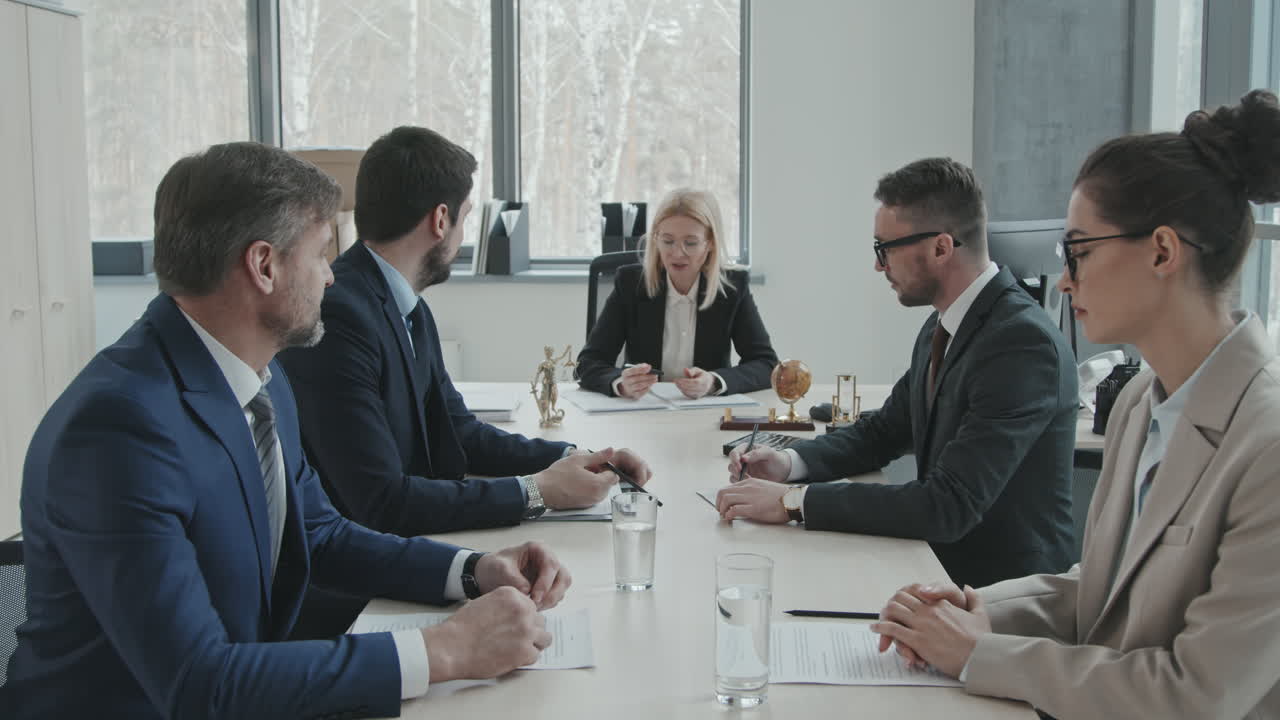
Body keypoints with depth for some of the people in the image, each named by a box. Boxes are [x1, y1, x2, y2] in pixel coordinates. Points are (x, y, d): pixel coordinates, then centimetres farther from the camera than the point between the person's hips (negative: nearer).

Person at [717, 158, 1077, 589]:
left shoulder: (1023, 342, -23)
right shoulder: (940, 327, 6)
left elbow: (949, 506, -29)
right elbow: (882, 432, 17)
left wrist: (794, 501, -26)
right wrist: (790, 462, -2)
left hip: (1002, 592, -7)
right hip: (940, 562, 8)